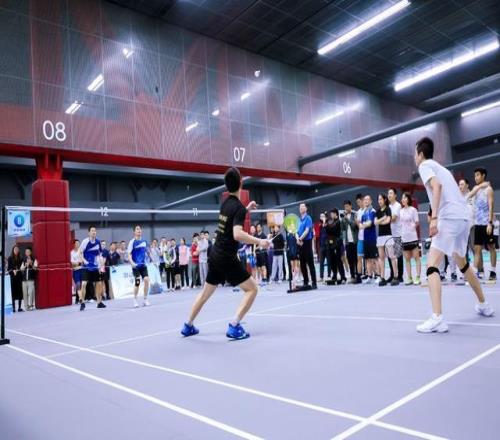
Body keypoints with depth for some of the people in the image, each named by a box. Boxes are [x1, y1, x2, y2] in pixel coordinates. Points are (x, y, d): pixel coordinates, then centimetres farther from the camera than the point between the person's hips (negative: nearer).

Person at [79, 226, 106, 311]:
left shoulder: (98, 241, 1)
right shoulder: (85, 241, -14)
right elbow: (80, 252, -8)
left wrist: (98, 261, 7)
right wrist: (84, 260, -20)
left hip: (95, 267, 5)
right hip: (86, 267, -5)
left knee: (98, 284, 8)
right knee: (84, 284, -15)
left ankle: (99, 302, 21)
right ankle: (82, 303, -3)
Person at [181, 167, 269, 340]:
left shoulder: (225, 203, 8)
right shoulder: (239, 207, -17)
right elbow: (237, 234, -29)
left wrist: (247, 209, 26)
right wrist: (259, 242, -23)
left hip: (215, 255, 8)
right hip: (227, 258, -8)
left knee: (206, 291, 22)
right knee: (252, 288, -1)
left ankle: (188, 326, 33)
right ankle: (234, 327, -9)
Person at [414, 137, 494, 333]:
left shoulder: (425, 165, 1)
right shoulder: (441, 167, 25)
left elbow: (437, 186, -17)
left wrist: (434, 217, -24)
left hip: (449, 218, -9)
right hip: (463, 217, 9)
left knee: (432, 265, -15)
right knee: (462, 263, 27)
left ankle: (437, 318, -26)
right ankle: (484, 305, 39)